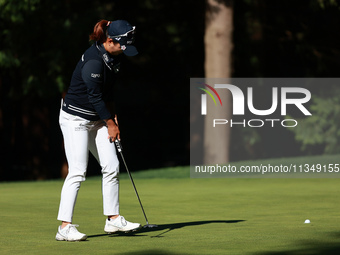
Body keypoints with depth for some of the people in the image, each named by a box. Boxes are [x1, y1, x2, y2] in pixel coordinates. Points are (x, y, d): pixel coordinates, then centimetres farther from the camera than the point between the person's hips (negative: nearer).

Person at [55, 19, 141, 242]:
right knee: (77, 172, -12)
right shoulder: (93, 60, -24)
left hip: (97, 119, 9)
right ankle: (65, 227, -10)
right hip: (76, 119, -9)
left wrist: (112, 117, 8)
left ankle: (113, 219, 14)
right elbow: (94, 97, -20)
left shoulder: (110, 57, 5)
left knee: (112, 166, 6)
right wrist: (111, 123, -9)